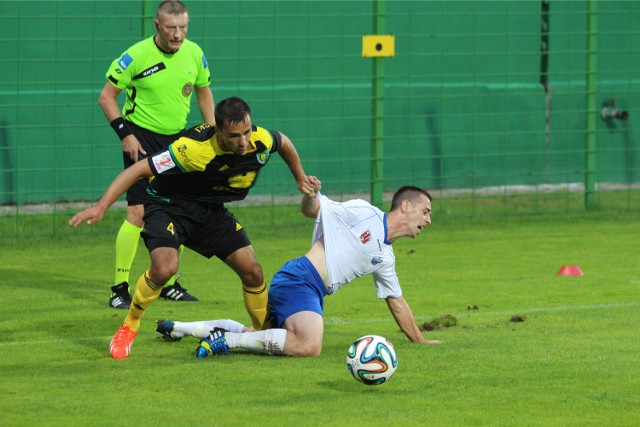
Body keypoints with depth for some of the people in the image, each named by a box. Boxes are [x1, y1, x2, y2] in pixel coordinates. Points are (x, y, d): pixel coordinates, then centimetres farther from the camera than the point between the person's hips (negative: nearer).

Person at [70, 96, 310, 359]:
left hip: (211, 209, 6)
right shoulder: (195, 148, -36)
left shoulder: (261, 140, -19)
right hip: (169, 205, -6)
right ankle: (128, 328, -5)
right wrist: (101, 206, -41)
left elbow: (283, 142, 9)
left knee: (252, 272, -2)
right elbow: (139, 170, -33)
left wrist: (300, 177, 23)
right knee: (164, 268, -29)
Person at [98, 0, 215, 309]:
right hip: (142, 139, -5)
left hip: (178, 139, 5)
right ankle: (120, 289, -6)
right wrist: (124, 133, -14)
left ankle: (169, 285, 19)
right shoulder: (136, 56, -15)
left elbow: (203, 91, 17)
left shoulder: (194, 53, 0)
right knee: (138, 213, -13)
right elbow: (106, 96, -7)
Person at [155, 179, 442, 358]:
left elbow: (397, 303, 30)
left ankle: (180, 328, 18)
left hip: (315, 293, 10)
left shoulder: (385, 258, 20)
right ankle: (227, 340, -23)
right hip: (299, 279, -10)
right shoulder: (364, 213, -2)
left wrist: (419, 340, 32)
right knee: (309, 345, -32)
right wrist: (311, 196, -26)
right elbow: (311, 210, -3)